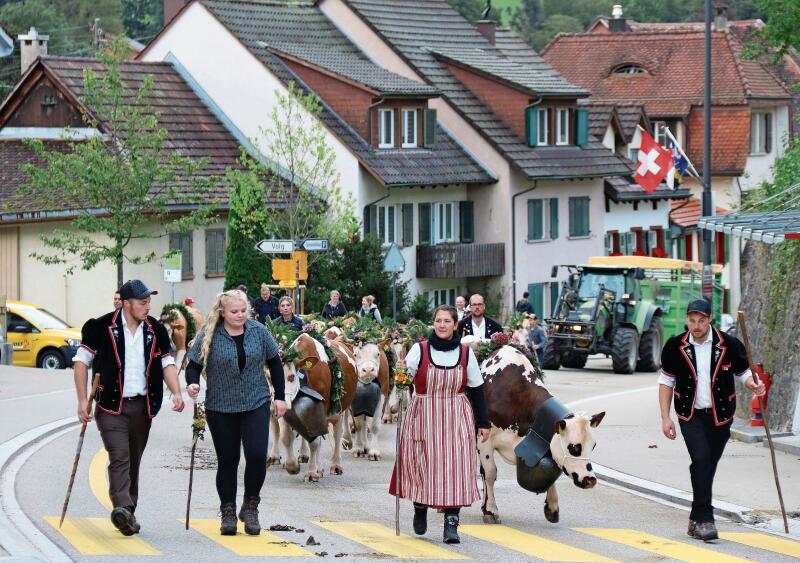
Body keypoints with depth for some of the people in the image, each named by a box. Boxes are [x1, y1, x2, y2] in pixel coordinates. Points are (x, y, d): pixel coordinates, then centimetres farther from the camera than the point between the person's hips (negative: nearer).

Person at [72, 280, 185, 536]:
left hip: (142, 406, 5)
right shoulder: (102, 327, -6)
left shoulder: (155, 330, 8)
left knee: (134, 462, 10)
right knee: (119, 457, -19)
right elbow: (81, 361, 0)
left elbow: (167, 363, 13)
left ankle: (127, 514, 17)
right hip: (111, 406, -5)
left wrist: (176, 393, -4)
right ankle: (122, 508, -32)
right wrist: (82, 400, -6)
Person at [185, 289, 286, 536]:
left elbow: (274, 362, 10)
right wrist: (192, 384, -23)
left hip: (256, 405, 1)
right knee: (227, 461, 5)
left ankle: (250, 506, 7)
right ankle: (228, 511, 17)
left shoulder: (258, 331, 1)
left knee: (257, 455, -12)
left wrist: (279, 396, 9)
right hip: (220, 408, -1)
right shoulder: (209, 336, -5)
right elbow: (194, 365, -2)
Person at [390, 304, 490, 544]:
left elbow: (476, 389, 9)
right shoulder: (419, 350, -1)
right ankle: (420, 509, 31)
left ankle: (451, 524, -8)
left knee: (455, 468, -8)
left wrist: (483, 422, 9)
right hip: (423, 417, -1)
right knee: (422, 466, 3)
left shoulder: (465, 353, 4)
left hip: (456, 419, 1)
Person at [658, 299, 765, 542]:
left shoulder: (729, 345, -4)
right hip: (691, 415, -1)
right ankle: (705, 519, -21)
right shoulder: (675, 347, -2)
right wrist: (665, 418, 1)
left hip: (720, 416, 1)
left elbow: (743, 372, 8)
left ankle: (696, 521, 21)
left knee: (707, 467, 7)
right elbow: (666, 382, 6)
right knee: (701, 460, -21)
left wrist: (754, 385, -16)